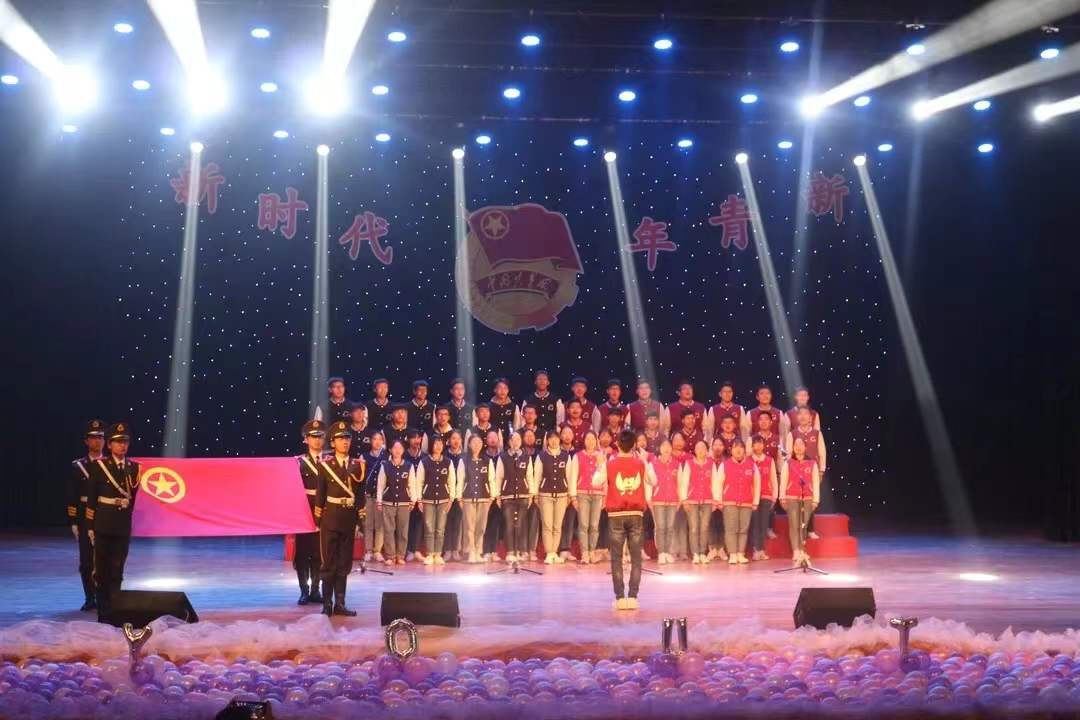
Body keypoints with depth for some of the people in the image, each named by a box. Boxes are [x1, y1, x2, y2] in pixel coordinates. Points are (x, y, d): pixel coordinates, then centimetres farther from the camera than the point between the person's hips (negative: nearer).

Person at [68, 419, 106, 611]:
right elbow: (72, 497, 3)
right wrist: (73, 522, -3)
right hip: (85, 519, 0)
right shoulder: (77, 466, 4)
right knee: (86, 562, 3)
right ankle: (90, 599, 12)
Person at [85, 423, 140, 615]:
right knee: (102, 569, 2)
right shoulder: (99, 466, -4)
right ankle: (103, 609, 8)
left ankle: (114, 608, 10)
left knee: (117, 570, 4)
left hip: (123, 527, 3)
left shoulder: (134, 468, 5)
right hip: (103, 525, -3)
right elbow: (91, 499, -3)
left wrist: (126, 517, 14)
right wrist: (90, 526, -5)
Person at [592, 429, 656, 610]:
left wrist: (600, 466, 16)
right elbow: (653, 482, 15)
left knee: (616, 558, 4)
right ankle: (632, 597, -1)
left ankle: (620, 597, -2)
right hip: (636, 514, 1)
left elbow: (596, 482, 4)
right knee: (636, 558, 5)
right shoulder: (641, 464, 1)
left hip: (616, 515, -1)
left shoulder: (609, 465, -5)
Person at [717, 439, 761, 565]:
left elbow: (757, 484, 11)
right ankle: (732, 555, -7)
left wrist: (755, 502, 8)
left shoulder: (752, 465, 10)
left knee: (744, 530, -1)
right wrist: (719, 501, 0)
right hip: (729, 502, -2)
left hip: (747, 503, 2)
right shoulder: (724, 465, 6)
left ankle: (741, 554, 2)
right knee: (731, 529, -7)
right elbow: (719, 483, 6)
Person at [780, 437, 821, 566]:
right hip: (792, 498, -1)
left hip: (807, 499, 1)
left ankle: (802, 551, 11)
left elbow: (816, 482, 7)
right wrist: (782, 498, -1)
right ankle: (796, 552, -14)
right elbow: (783, 481, 5)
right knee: (794, 525, -9)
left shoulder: (812, 464, 8)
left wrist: (815, 500, 2)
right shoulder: (787, 464, 7)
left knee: (804, 526, 3)